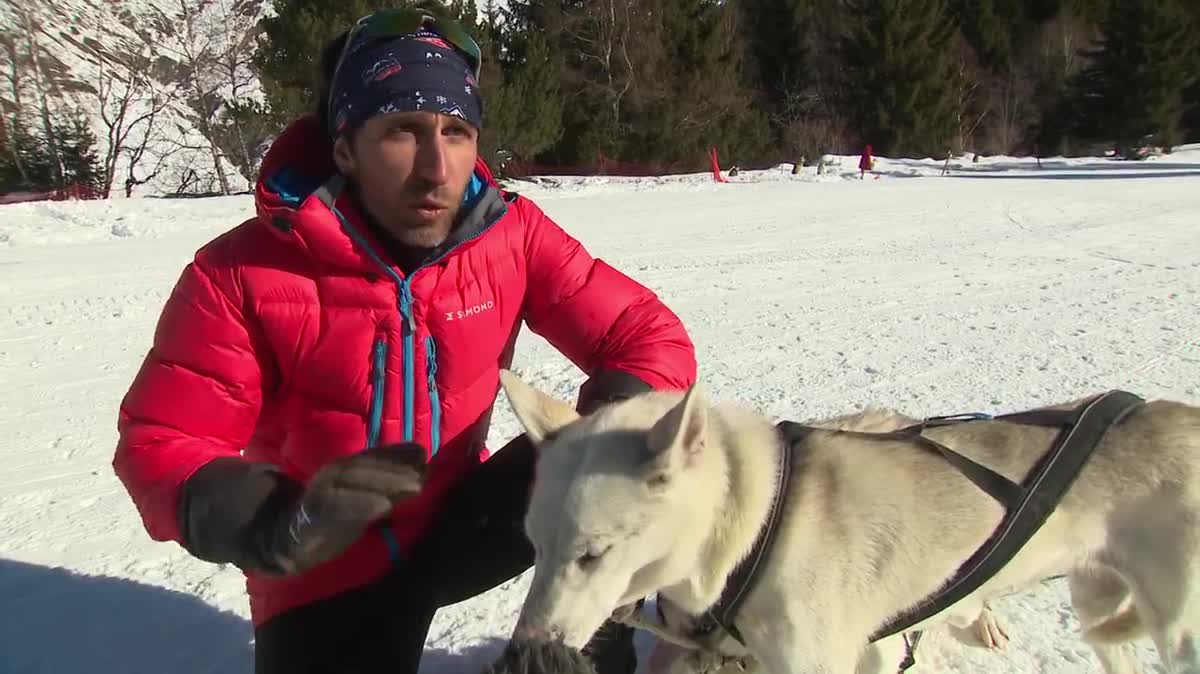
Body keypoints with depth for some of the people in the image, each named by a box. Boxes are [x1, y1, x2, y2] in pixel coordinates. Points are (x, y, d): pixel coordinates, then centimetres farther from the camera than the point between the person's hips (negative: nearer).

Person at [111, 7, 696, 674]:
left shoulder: (513, 235, -14)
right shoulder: (242, 272, -20)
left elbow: (650, 334, -12)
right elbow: (158, 445, -18)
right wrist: (280, 527, -39)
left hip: (460, 517, 2)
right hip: (324, 578, -1)